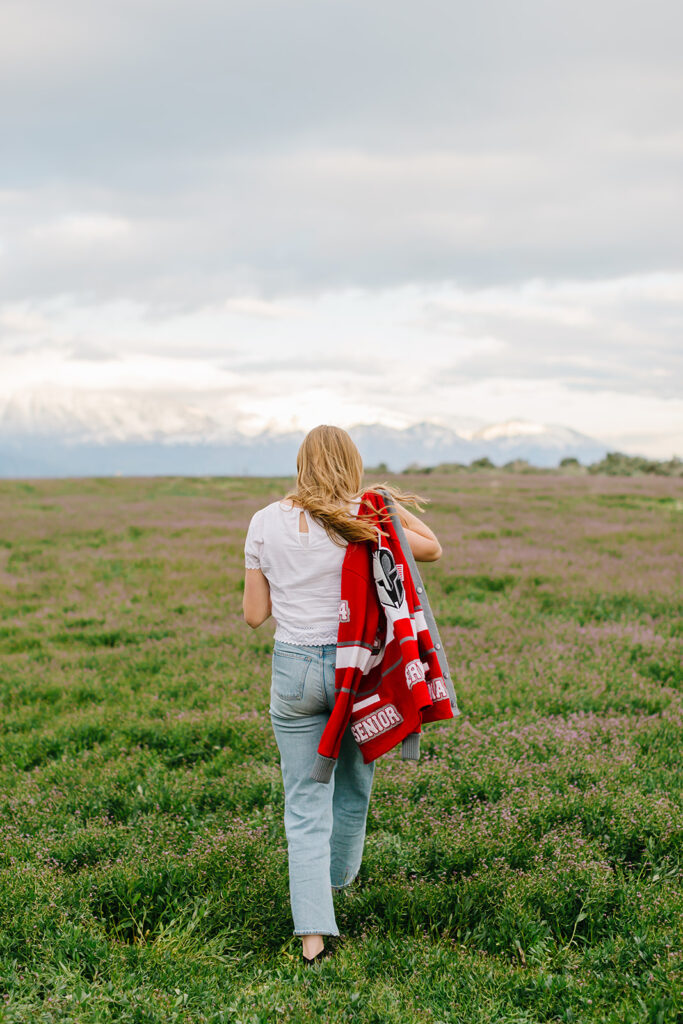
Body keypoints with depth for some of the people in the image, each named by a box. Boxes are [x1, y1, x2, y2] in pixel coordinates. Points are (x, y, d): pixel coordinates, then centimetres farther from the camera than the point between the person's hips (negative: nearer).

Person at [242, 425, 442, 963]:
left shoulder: (265, 522, -2)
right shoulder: (362, 519, -7)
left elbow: (254, 614, 1)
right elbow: (432, 548, 6)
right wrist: (392, 504, 8)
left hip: (294, 668, 0)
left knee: (305, 802, 4)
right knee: (353, 785, 23)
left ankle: (314, 931, -5)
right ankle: (338, 880, 43)